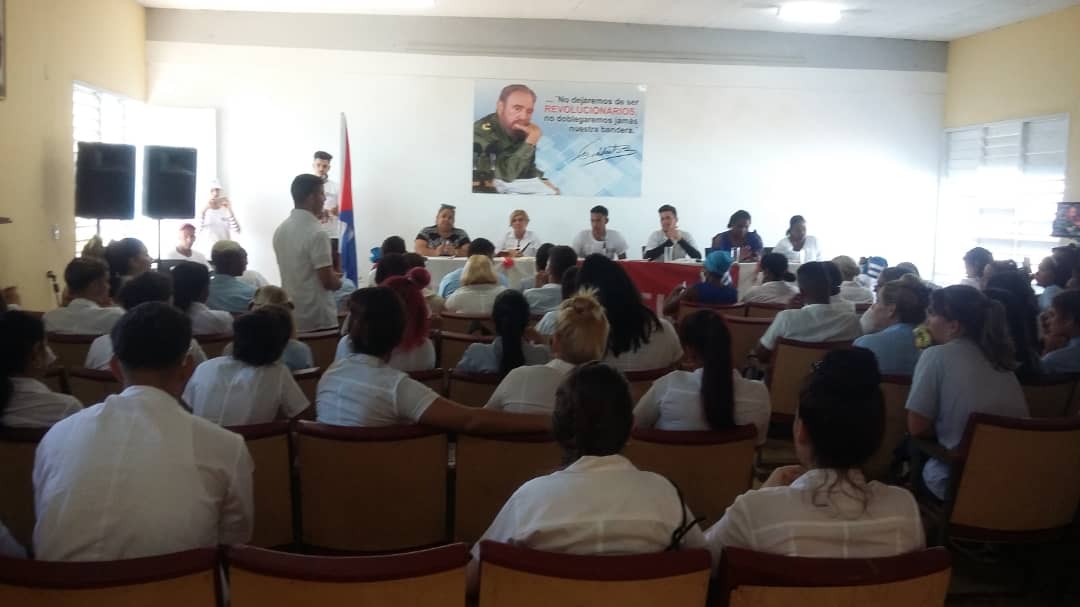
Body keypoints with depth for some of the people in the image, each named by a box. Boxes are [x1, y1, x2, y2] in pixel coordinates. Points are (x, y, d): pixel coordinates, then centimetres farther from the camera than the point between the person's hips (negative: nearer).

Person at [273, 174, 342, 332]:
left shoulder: (280, 229, 7)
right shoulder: (316, 233, -19)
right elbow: (328, 282, -19)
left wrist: (332, 277, 20)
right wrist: (339, 281, 3)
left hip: (289, 315, 8)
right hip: (317, 318, -8)